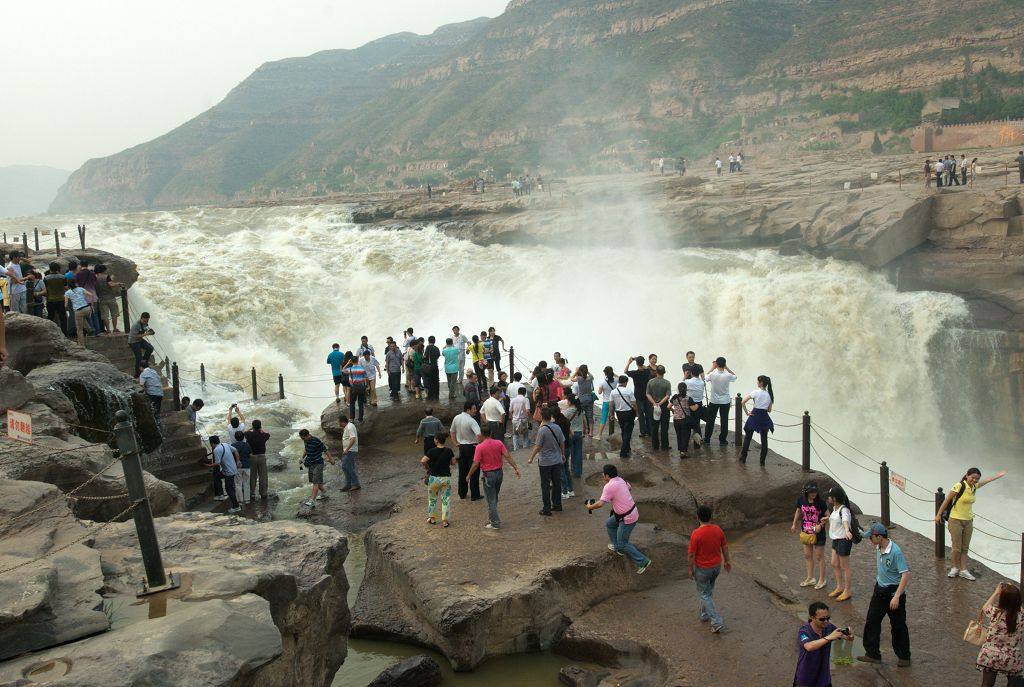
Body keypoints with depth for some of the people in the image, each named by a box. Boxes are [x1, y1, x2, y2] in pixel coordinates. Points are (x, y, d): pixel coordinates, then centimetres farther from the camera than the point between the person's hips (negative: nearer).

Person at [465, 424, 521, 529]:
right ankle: (492, 518, 31)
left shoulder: (480, 447, -15)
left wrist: (469, 475, -2)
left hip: (488, 475, -5)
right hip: (499, 473, 5)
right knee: (494, 498, 20)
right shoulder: (499, 443, -2)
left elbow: (475, 464, -15)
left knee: (491, 500, 3)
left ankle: (495, 523, 5)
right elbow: (508, 457, -7)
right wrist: (516, 468, -4)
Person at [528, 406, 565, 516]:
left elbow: (538, 446, -17)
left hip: (545, 462, -5)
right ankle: (557, 504, 25)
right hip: (557, 460, 5)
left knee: (545, 485, 4)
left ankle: (547, 509, 9)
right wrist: (563, 454, 22)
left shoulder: (542, 430, -20)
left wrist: (531, 458, -4)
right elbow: (562, 442, 6)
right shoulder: (557, 427, -3)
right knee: (557, 483, 15)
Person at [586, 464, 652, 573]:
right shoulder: (621, 480, 4)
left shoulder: (609, 486, -23)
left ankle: (643, 562, 7)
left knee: (622, 544, 4)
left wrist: (590, 507, -8)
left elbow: (600, 503, -27)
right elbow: (628, 486, 26)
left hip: (628, 519, -9)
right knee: (609, 524, 26)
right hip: (632, 512, 9)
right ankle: (617, 547, 39)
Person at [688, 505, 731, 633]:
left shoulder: (696, 534, -26)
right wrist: (727, 561, 18)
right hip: (717, 565, 5)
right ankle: (704, 613, 42)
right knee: (709, 590, 26)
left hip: (703, 568, -5)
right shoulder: (718, 529, -10)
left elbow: (691, 554, -19)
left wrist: (691, 569, -4)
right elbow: (725, 547, 2)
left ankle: (717, 622, 4)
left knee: (704, 594, 10)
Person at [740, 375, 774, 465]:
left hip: (754, 416, -3)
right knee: (764, 440, 7)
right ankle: (762, 460, 7)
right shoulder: (770, 394, 3)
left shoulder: (756, 392, -10)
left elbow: (743, 402, -18)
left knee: (747, 437, 11)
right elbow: (769, 410, 7)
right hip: (764, 417, 3)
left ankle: (743, 457, 18)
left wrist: (747, 412, -9)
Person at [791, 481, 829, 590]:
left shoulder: (820, 502, -19)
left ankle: (822, 579, 25)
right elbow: (798, 511, 12)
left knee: (819, 557, 8)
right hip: (806, 532, 5)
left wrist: (821, 524, -28)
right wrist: (794, 524, 16)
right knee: (807, 556, 16)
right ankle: (810, 578, 32)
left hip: (818, 533, -5)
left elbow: (828, 516, -12)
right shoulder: (801, 500, -7)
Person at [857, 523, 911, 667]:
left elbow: (905, 574, -26)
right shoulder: (878, 548, -1)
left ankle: (904, 656, 23)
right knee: (871, 621, 6)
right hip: (880, 589, 8)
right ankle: (873, 654, 13)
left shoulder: (895, 551, -25)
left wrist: (897, 596, -27)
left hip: (894, 591, -8)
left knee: (898, 625, 6)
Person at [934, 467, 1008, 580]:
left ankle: (963, 570, 16)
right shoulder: (959, 486, -17)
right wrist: (938, 515, -10)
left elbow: (985, 481, 27)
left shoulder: (974, 487, 4)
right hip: (956, 521, -6)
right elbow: (946, 501, -12)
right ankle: (955, 568, 20)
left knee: (965, 548, 9)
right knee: (957, 548, 1)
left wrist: (997, 476, 36)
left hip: (968, 521, 6)